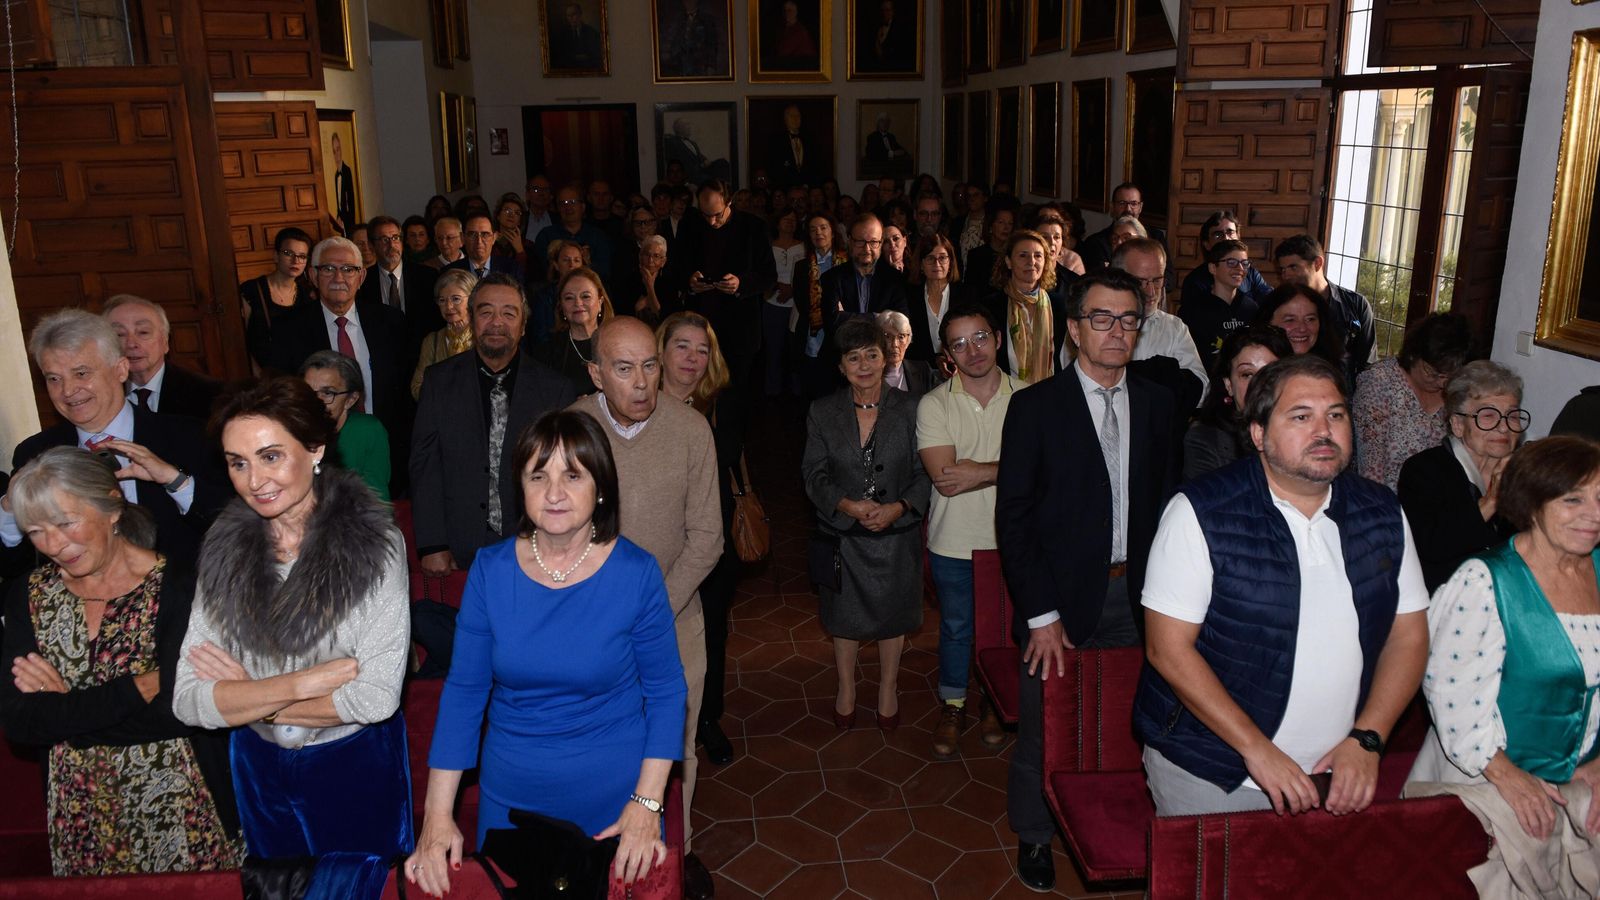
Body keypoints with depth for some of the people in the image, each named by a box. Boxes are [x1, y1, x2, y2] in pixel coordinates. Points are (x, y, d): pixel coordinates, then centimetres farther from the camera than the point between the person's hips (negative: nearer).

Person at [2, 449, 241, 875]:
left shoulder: (178, 584, -15)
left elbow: (175, 709, -22)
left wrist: (61, 707, -15)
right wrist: (136, 689, -19)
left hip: (175, 805, -4)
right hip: (80, 811, 4)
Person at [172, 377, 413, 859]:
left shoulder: (374, 543, -19)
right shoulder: (224, 549, -8)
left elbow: (376, 698, -23)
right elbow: (188, 702, -12)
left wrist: (246, 697, -14)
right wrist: (304, 683, -24)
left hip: (358, 769, -3)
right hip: (259, 770, 3)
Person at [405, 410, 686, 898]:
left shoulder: (636, 573, -15)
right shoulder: (490, 570, -10)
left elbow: (665, 688, -7)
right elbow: (463, 691, -5)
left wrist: (647, 803, -12)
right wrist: (437, 815, -7)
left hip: (611, 792, -2)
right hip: (511, 791, 2)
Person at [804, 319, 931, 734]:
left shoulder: (908, 409, -8)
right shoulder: (822, 412, -5)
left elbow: (924, 473, -6)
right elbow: (814, 475, -5)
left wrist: (899, 507, -22)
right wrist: (847, 505, -21)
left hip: (896, 531, 0)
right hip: (842, 533, 1)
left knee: (892, 614, 16)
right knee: (846, 616, 16)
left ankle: (888, 689, 38)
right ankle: (846, 688, 39)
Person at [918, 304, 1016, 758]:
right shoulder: (934, 405, -10)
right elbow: (944, 479, -20)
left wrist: (976, 471, -24)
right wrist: (1008, 467, -20)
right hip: (955, 541, 0)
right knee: (955, 628, 17)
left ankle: (996, 703, 42)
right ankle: (952, 707, 37)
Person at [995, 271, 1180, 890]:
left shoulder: (1155, 403, 4)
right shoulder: (1035, 407, -8)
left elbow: (1165, 499, 8)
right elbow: (1013, 516, -9)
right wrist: (1040, 614, -13)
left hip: (1135, 593, 3)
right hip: (1062, 595, -3)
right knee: (1044, 724, 9)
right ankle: (1034, 836, 32)